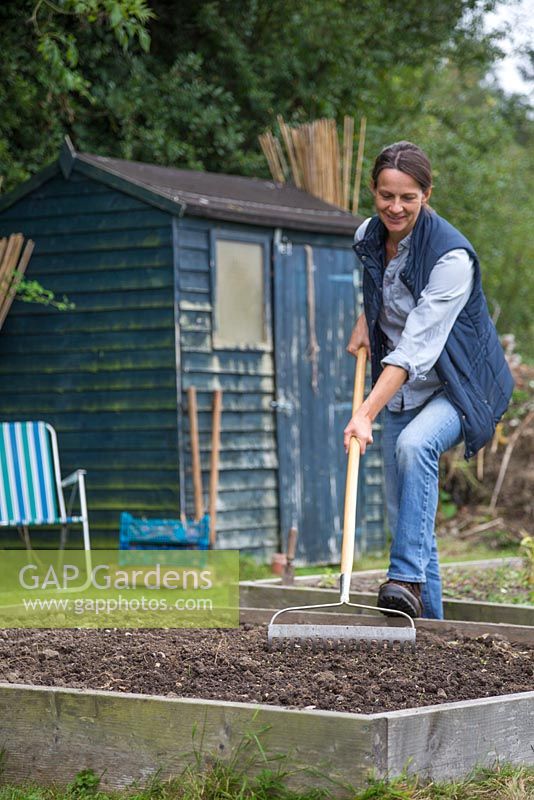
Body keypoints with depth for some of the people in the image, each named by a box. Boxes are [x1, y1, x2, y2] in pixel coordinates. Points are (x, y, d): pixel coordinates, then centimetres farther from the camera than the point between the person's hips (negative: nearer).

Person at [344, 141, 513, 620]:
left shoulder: (452, 256, -25)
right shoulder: (368, 238, -3)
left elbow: (416, 347, -32)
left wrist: (366, 414, -38)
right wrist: (365, 320, 6)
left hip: (459, 386, -7)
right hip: (401, 388, 7)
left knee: (413, 445, -35)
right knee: (401, 506, 5)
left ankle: (408, 578, -34)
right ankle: (428, 616, 15)